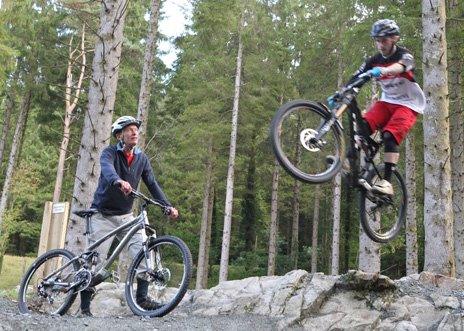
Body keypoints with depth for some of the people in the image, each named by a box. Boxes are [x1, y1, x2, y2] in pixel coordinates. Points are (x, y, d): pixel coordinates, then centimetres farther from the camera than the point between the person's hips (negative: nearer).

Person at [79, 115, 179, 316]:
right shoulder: (110, 153, -12)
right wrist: (119, 182, -58)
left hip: (126, 216, 4)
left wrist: (168, 206, -16)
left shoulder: (142, 158, 3)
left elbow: (152, 184, -1)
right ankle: (84, 308, 13)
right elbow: (107, 168, -35)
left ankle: (142, 297, -4)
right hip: (103, 215, -4)